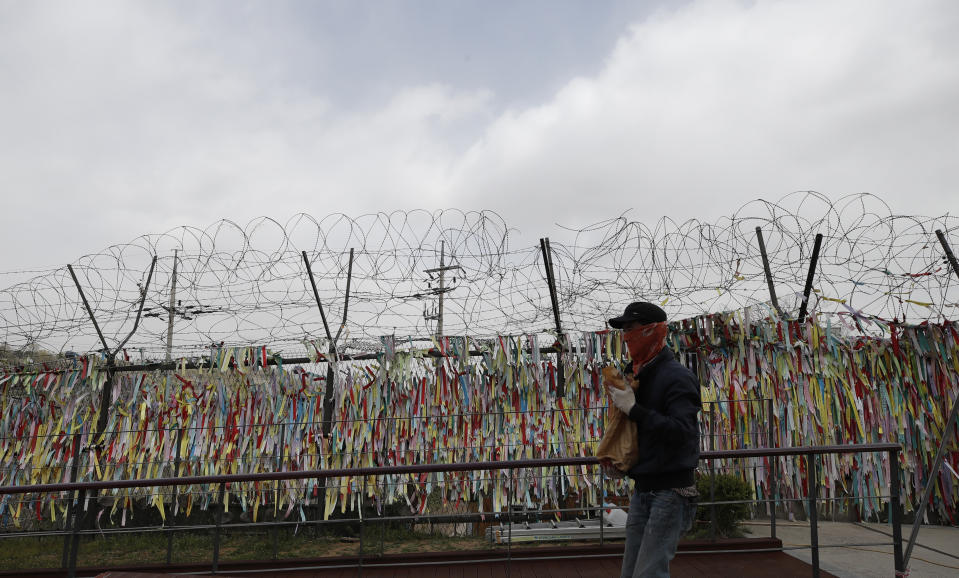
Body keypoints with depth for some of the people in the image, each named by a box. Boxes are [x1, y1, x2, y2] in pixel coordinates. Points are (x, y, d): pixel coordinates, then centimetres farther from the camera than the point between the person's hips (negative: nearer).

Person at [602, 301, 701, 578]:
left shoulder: (677, 376, -14)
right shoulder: (636, 375, 11)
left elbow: (682, 431, -26)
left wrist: (633, 409, -25)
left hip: (671, 490, -8)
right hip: (643, 490, 8)